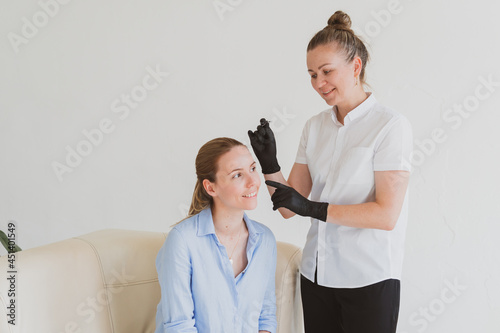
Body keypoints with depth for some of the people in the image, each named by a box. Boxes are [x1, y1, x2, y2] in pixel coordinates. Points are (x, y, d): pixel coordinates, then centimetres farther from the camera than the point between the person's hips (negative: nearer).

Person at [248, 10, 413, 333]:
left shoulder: (390, 125, -10)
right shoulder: (314, 127, 7)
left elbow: (387, 215, -16)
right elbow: (289, 208, 5)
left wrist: (312, 208, -20)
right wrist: (269, 164, -12)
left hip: (368, 280, -5)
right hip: (317, 275, 5)